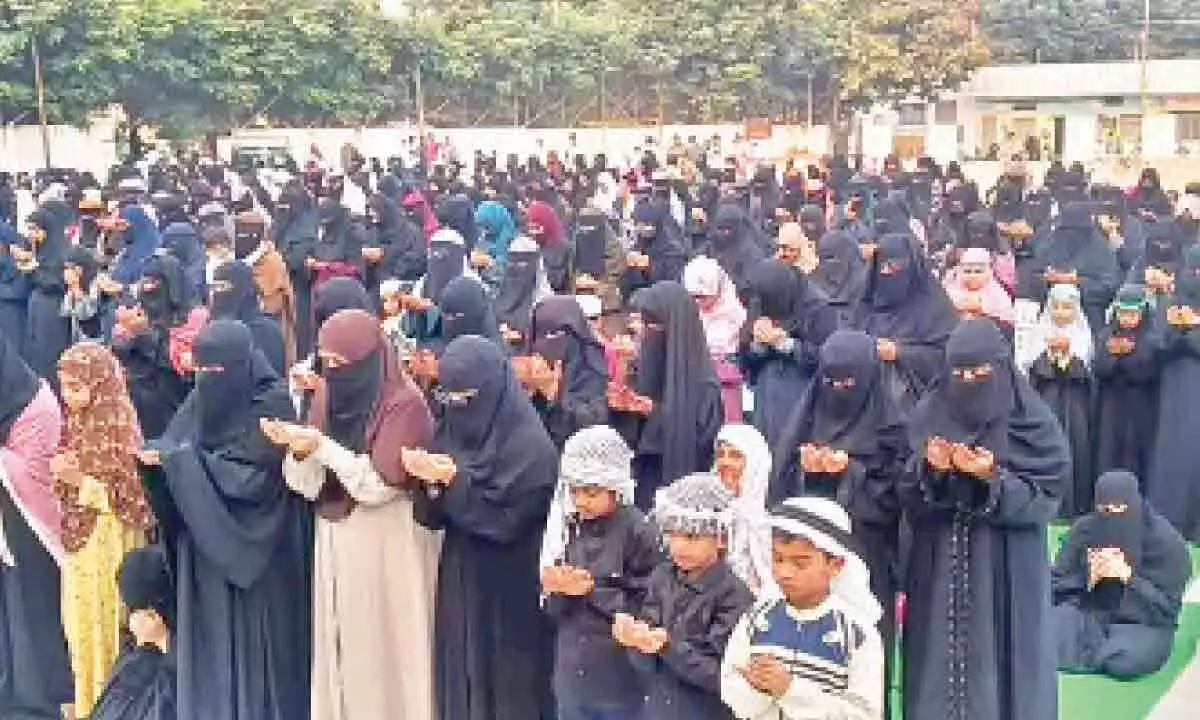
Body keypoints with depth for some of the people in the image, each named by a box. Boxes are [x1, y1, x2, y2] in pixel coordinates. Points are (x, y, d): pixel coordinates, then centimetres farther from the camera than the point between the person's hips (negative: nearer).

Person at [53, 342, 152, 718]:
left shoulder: (119, 430, -16)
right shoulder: (74, 426, 5)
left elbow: (128, 498, -16)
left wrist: (81, 480, -23)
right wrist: (57, 476, 0)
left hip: (108, 541, -7)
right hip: (76, 538, 7)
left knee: (108, 619, 3)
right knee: (80, 621, 13)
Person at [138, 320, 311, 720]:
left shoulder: (274, 403, -13)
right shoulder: (202, 400, 7)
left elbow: (252, 477, -18)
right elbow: (172, 447, 8)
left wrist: (185, 460, -21)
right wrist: (157, 455, -15)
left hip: (253, 548, -6)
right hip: (205, 543, 6)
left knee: (251, 642, 1)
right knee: (209, 641, 10)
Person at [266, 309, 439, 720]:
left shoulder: (405, 404, -13)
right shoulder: (327, 398, 6)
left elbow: (379, 484, -17)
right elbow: (310, 486, 3)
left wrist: (322, 447, -22)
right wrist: (299, 452, -17)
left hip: (387, 547, -6)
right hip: (335, 542, 6)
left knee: (384, 651, 1)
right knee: (338, 650, 10)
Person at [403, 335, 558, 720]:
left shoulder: (531, 445, -15)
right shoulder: (451, 430, 5)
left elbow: (506, 518, -19)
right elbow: (434, 515, 4)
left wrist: (456, 479, -21)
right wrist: (431, 480, -16)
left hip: (508, 593, -6)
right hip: (458, 583, 6)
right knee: (457, 681, 12)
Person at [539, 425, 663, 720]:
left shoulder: (640, 532, -13)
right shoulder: (572, 528, 3)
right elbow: (555, 611, 6)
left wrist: (593, 590, -18)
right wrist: (556, 589, -15)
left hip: (621, 681, -5)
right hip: (572, 677, 5)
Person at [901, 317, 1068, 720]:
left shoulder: (1033, 423, -5)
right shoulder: (927, 417, 2)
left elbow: (1044, 500, -8)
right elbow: (907, 497, 1)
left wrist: (993, 477, -23)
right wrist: (930, 470, -19)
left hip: (1006, 574, -2)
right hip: (939, 571, 2)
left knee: (998, 664, 3)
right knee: (940, 661, 7)